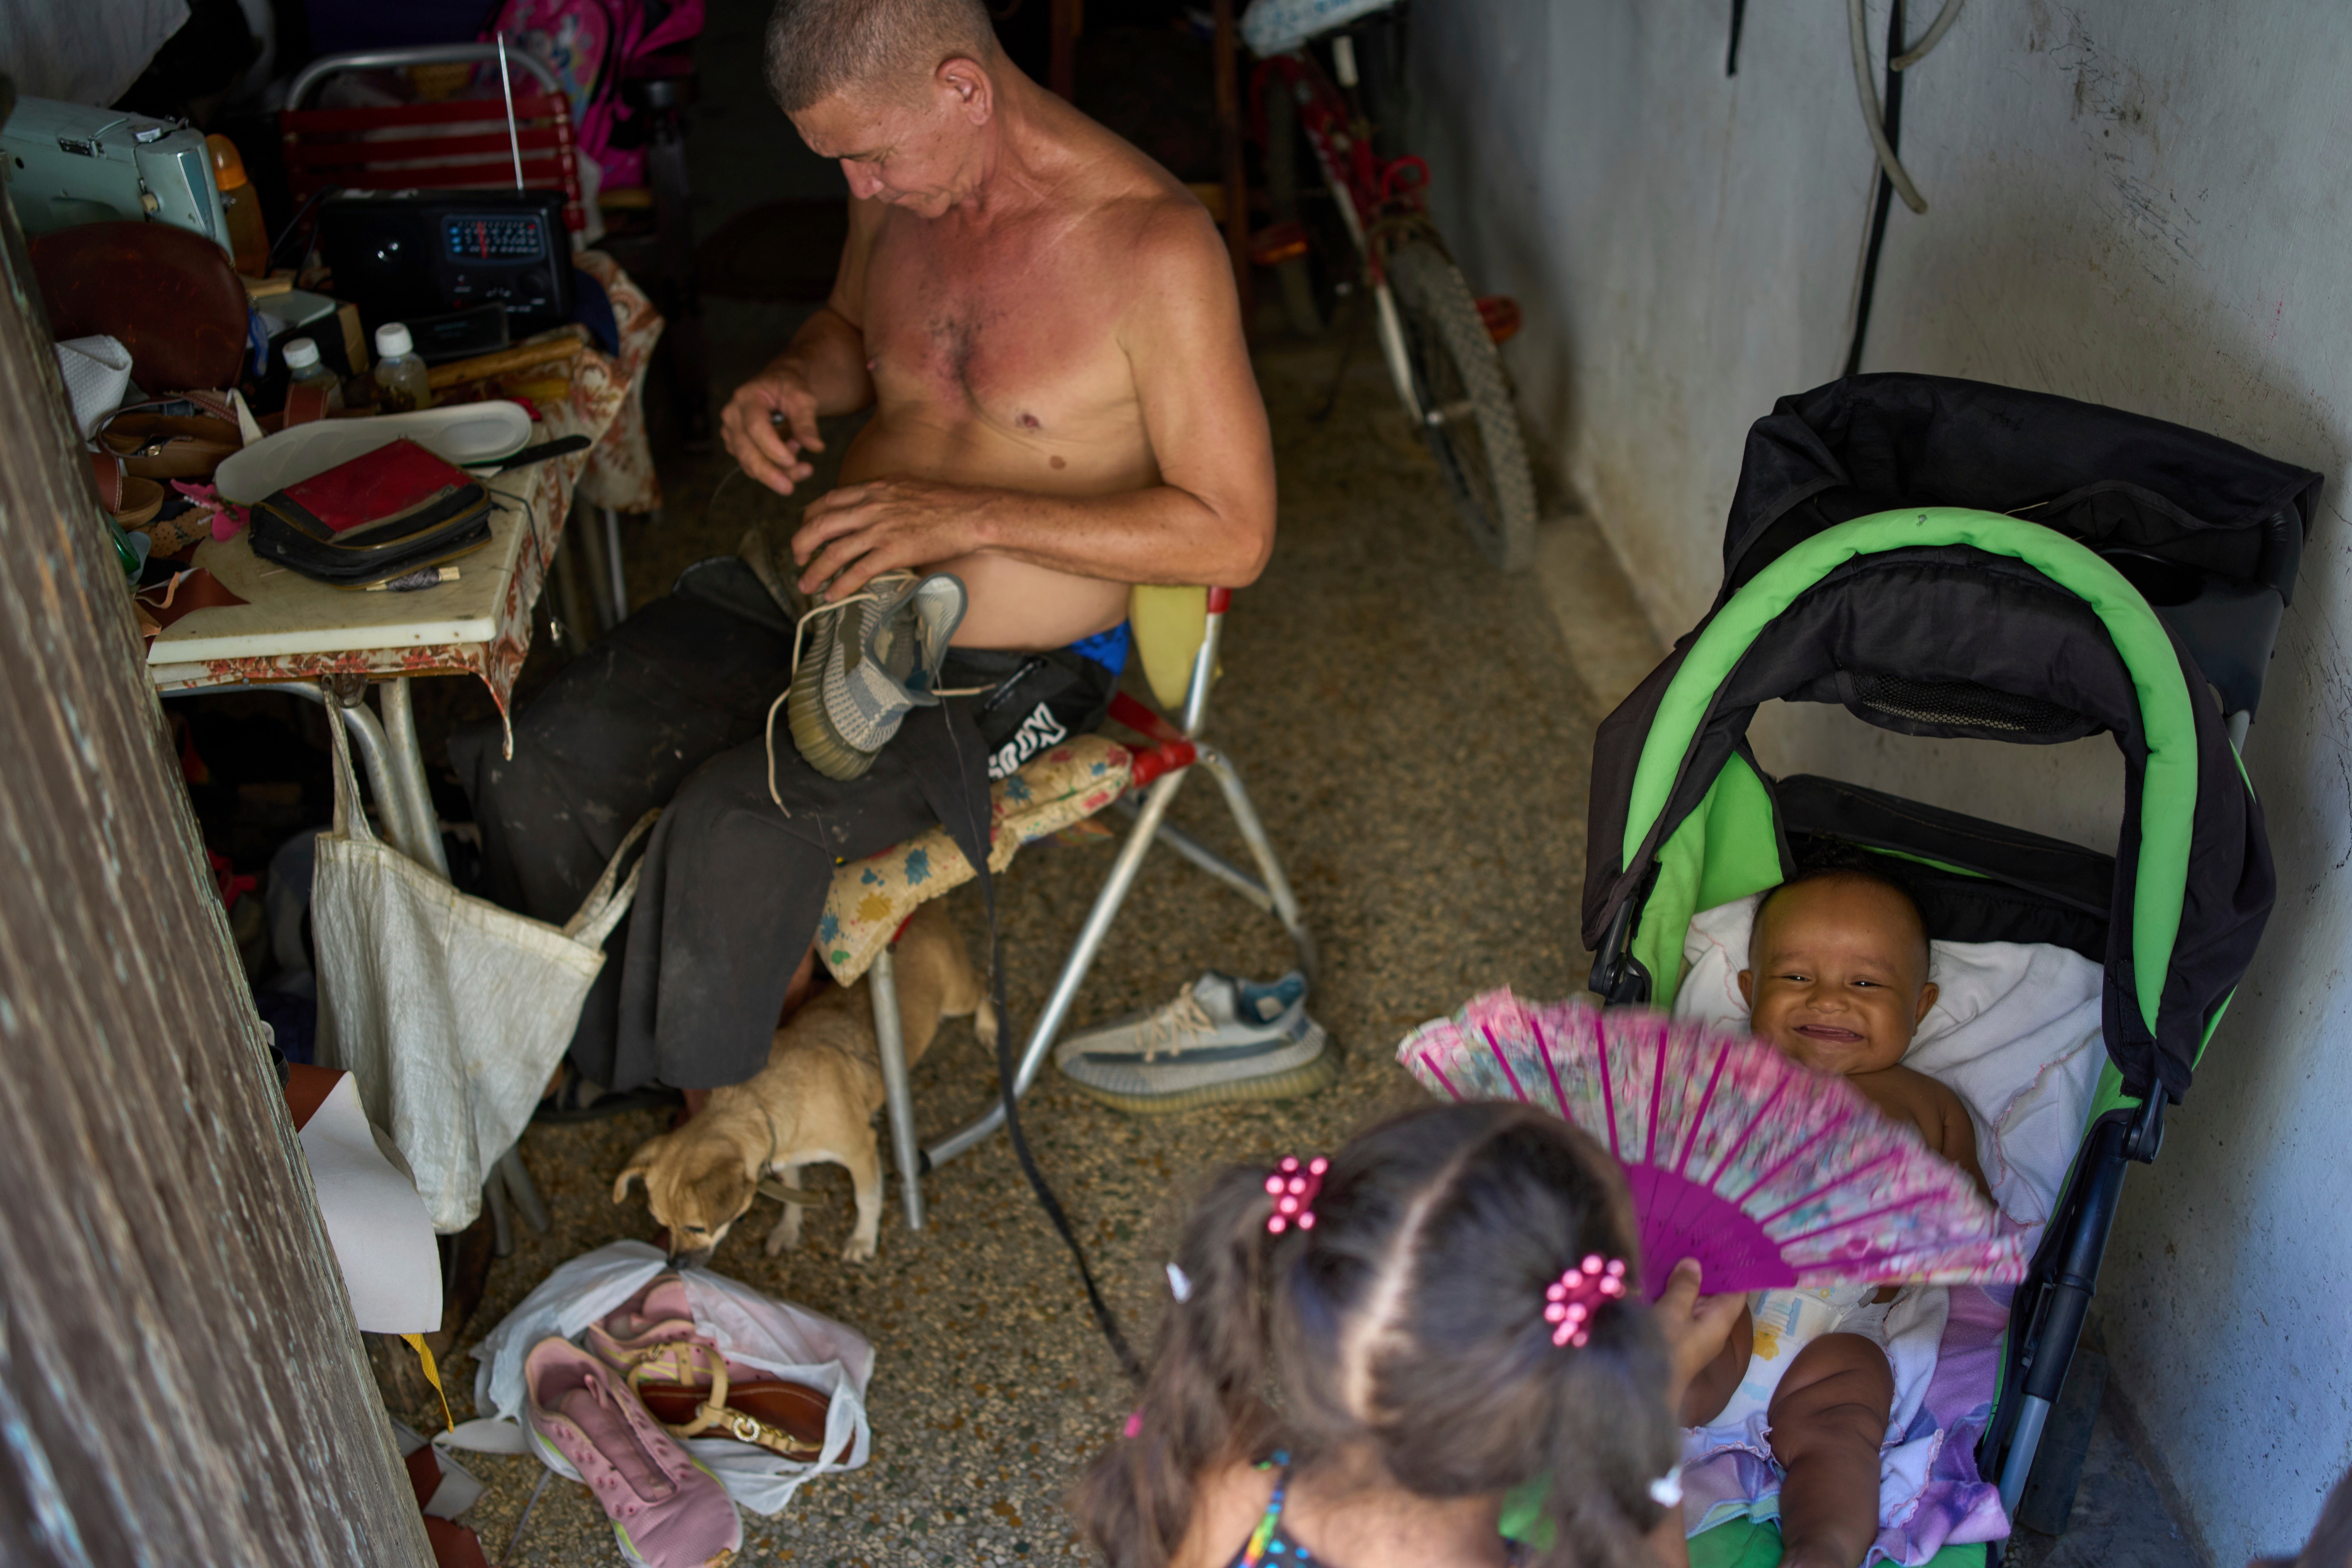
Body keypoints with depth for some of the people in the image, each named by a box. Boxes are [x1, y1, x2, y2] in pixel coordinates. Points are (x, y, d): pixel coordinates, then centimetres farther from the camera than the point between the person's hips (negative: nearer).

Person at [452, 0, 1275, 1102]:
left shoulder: (1154, 245, -19)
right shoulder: (904, 188, 1)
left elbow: (1233, 535, -19)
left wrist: (968, 516, -25)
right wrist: (793, 384, -3)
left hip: (997, 674, -6)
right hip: (820, 596, 6)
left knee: (735, 831, -29)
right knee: (538, 770, -14)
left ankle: (716, 1114, 2)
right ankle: (608, 1049, 15)